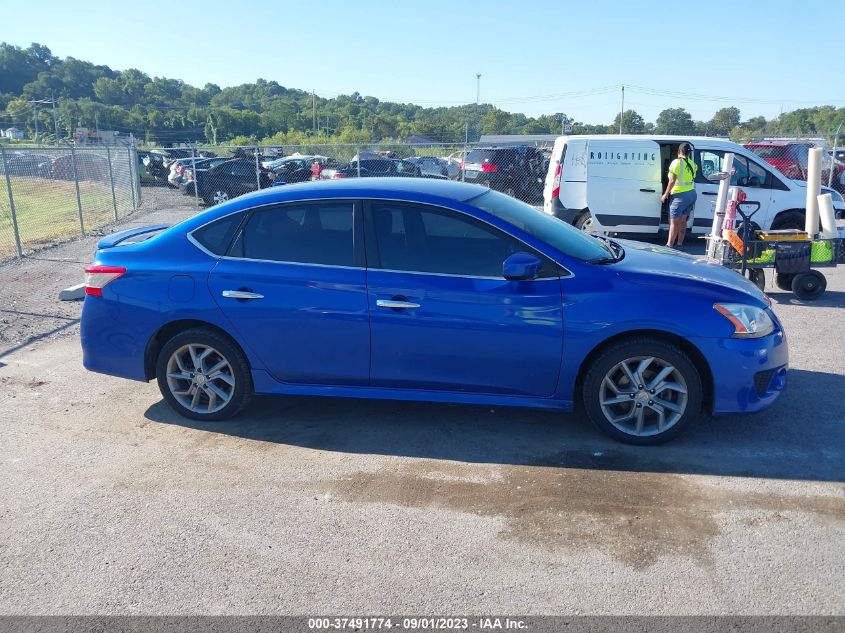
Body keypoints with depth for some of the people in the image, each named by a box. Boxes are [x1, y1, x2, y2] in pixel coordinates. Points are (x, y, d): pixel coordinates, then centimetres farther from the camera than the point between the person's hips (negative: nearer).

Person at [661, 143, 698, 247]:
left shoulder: (677, 162, -11)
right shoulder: (692, 164, 9)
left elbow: (672, 181, -15)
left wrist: (665, 194, -9)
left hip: (679, 195, -7)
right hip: (692, 194, 7)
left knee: (674, 222, -5)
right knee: (682, 221, 15)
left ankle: (669, 245, -8)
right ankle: (679, 243, 19)